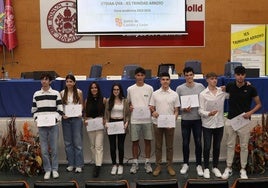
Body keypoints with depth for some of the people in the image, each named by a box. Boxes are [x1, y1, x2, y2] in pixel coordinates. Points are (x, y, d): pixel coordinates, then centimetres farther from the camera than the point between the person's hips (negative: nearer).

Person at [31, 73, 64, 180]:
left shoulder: (56, 93, 4)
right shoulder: (36, 94, 11)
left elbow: (60, 109, 4)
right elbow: (34, 109, 16)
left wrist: (57, 119, -7)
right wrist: (36, 119, 2)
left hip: (53, 124, -2)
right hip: (41, 124, 2)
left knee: (54, 147, 0)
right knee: (44, 149, 2)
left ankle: (55, 169, 13)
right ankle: (47, 170, 12)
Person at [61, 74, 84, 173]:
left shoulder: (79, 92, 2)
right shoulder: (62, 93, 5)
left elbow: (82, 105, 8)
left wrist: (80, 113, -9)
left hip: (76, 119, -2)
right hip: (66, 119, 2)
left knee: (78, 142, -2)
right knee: (68, 142, 7)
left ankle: (78, 165, 6)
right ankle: (71, 164, 18)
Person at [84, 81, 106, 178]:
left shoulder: (103, 99, 1)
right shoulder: (87, 100, 8)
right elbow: (85, 113, 15)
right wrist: (85, 120, -2)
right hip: (90, 124, 3)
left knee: (98, 145, -10)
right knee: (92, 145, 9)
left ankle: (98, 167, -12)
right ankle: (96, 162, 22)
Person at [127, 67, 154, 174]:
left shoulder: (149, 88, 3)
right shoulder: (130, 89, 3)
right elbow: (128, 102, 13)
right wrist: (129, 107, -8)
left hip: (147, 119, 0)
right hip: (134, 119, 0)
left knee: (147, 141, 6)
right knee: (135, 141, 6)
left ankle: (147, 162, 18)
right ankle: (135, 163, 18)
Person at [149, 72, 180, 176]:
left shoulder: (174, 94, 0)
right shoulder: (155, 94, 1)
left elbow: (176, 111, 3)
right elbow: (151, 108, 5)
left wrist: (173, 121, -11)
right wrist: (153, 112, -18)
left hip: (170, 124, 0)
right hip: (157, 123, 0)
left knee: (169, 146, 8)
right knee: (158, 146, 8)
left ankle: (169, 166, 19)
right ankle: (158, 166, 17)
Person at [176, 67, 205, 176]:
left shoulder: (200, 87, 0)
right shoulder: (180, 88, -2)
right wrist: (183, 109, -18)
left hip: (198, 119, 0)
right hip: (185, 120, 0)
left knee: (198, 143, 4)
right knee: (185, 143, 8)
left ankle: (199, 165, 18)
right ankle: (185, 164, 24)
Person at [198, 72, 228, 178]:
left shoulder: (222, 92, 1)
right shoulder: (203, 94, -7)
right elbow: (201, 110, -9)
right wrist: (208, 114, -29)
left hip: (219, 124, 3)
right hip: (207, 124, -3)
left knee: (217, 147, 12)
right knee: (207, 147, 4)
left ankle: (215, 167, 28)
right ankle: (206, 168, 19)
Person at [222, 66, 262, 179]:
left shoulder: (250, 88, -8)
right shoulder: (230, 86, -2)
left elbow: (259, 104, 0)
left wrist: (251, 112, -15)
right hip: (230, 120, 2)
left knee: (244, 146, 7)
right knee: (230, 145, 10)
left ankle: (243, 169, 20)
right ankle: (228, 168, 19)